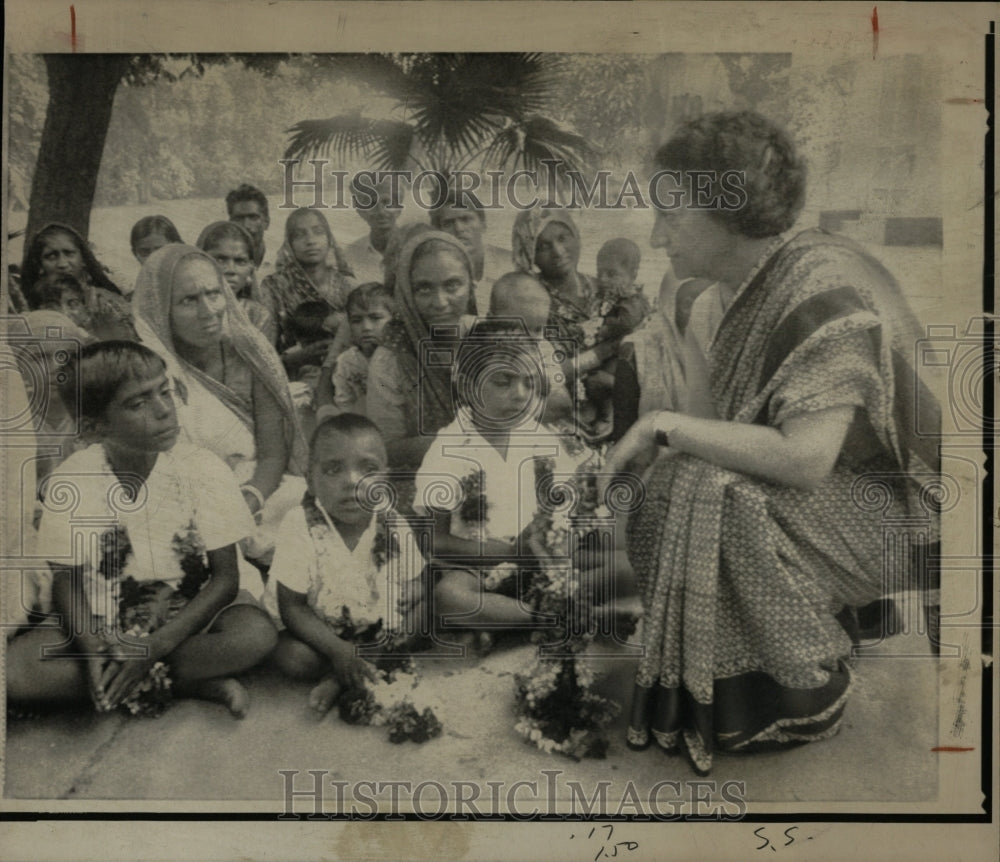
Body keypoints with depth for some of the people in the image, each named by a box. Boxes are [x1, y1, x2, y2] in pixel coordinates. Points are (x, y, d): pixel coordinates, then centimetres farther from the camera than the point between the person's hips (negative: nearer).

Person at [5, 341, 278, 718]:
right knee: (14, 666, -25)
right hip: (101, 625, 2)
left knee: (256, 632, -31)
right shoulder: (70, 482, -9)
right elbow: (67, 580, -2)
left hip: (188, 617, -2)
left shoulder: (204, 470, -13)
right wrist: (94, 649, -22)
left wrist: (156, 647, -22)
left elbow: (225, 577, -11)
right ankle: (195, 681, -18)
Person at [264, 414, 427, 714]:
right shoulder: (300, 526, -25)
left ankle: (339, 678, -14)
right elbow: (292, 607, -21)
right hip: (314, 628, -4)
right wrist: (338, 651, -29)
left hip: (374, 625, 4)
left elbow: (414, 593, -5)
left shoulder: (395, 530, -16)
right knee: (291, 657, -29)